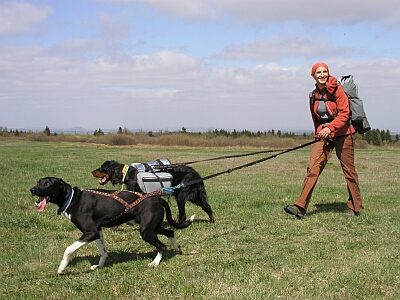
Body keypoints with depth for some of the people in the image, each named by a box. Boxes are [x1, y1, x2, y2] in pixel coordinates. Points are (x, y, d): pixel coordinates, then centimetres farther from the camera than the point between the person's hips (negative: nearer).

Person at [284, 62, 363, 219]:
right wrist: (319, 132, 14)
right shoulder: (314, 95, 7)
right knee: (313, 167, -9)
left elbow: (344, 113, -15)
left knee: (348, 169, 4)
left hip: (342, 133, -4)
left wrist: (330, 128, -25)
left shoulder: (337, 90, -9)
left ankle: (355, 207, 19)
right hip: (323, 135, 4)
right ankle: (301, 207, -14)